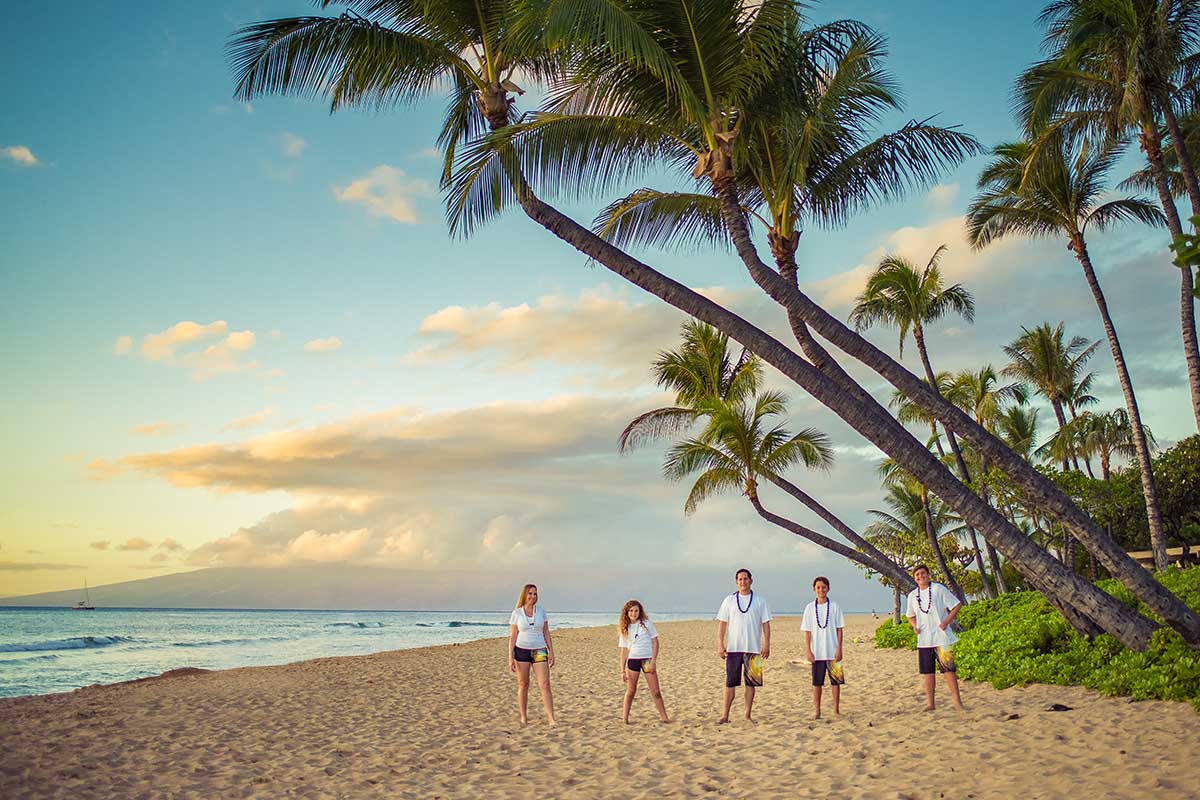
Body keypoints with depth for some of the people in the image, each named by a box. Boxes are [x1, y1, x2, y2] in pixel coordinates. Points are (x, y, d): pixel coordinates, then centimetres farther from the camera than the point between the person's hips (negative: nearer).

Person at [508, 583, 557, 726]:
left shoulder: (541, 611, 6)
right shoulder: (516, 613, 0)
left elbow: (546, 633, 9)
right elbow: (512, 637, 0)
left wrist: (551, 652, 4)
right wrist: (510, 658, -5)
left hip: (539, 651, 1)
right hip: (521, 650, -1)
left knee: (545, 685, -7)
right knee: (523, 685, 5)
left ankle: (551, 719, -10)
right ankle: (523, 717, 18)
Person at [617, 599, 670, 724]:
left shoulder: (646, 623, 1)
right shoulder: (625, 629, 6)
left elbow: (655, 642, 0)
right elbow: (624, 650, 8)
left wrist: (653, 661, -9)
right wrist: (622, 670, 3)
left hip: (648, 659, -1)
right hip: (632, 660, 1)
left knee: (656, 691, 1)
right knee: (630, 691, 3)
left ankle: (664, 717, 9)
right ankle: (624, 717, 10)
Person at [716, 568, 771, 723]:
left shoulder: (760, 601, 6)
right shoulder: (729, 601, 6)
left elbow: (766, 624, 5)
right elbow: (722, 623, 5)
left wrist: (766, 645, -4)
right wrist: (720, 644, -3)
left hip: (753, 648, 0)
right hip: (733, 648, 0)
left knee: (751, 683, 4)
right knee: (730, 682, 0)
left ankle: (748, 716, 13)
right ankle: (725, 715, 4)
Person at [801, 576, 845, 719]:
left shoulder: (834, 606, 0)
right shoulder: (810, 608, 2)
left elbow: (839, 629, 1)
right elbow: (807, 631, 3)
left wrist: (839, 649, -6)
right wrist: (808, 651, -3)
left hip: (833, 652, -1)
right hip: (817, 652, 1)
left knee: (836, 681, 4)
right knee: (817, 683, 5)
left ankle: (836, 710, 15)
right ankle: (817, 711, 12)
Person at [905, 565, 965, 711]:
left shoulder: (938, 589, -5)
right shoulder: (912, 595, 10)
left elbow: (957, 604, -4)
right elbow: (911, 616, 24)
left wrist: (946, 622, -11)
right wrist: (914, 626, 3)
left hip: (942, 638, -5)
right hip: (923, 640, 5)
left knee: (948, 669, -4)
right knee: (927, 671, 7)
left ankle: (957, 701, 3)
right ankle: (930, 703, 14)